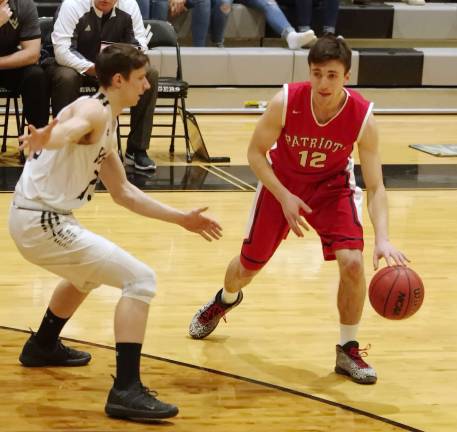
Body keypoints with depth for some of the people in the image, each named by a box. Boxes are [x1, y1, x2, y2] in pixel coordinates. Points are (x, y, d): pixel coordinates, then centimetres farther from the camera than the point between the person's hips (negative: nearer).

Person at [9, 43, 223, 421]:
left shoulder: (106, 126, 16)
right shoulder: (94, 111, -13)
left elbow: (124, 193, 23)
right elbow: (66, 130, -38)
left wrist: (181, 218, 24)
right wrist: (45, 138, -61)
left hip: (38, 218, 11)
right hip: (42, 222, -11)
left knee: (89, 274, 38)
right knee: (141, 280, -14)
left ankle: (43, 347, 52)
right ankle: (126, 391, -19)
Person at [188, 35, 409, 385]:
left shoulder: (363, 118, -28)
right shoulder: (286, 102, -29)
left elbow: (376, 187, -26)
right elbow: (256, 152, -15)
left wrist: (382, 238, -40)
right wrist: (284, 197, -26)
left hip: (331, 187, 0)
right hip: (281, 182, 0)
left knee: (353, 262, -21)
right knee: (248, 266, 13)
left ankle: (349, 350, 0)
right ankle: (225, 301, 52)